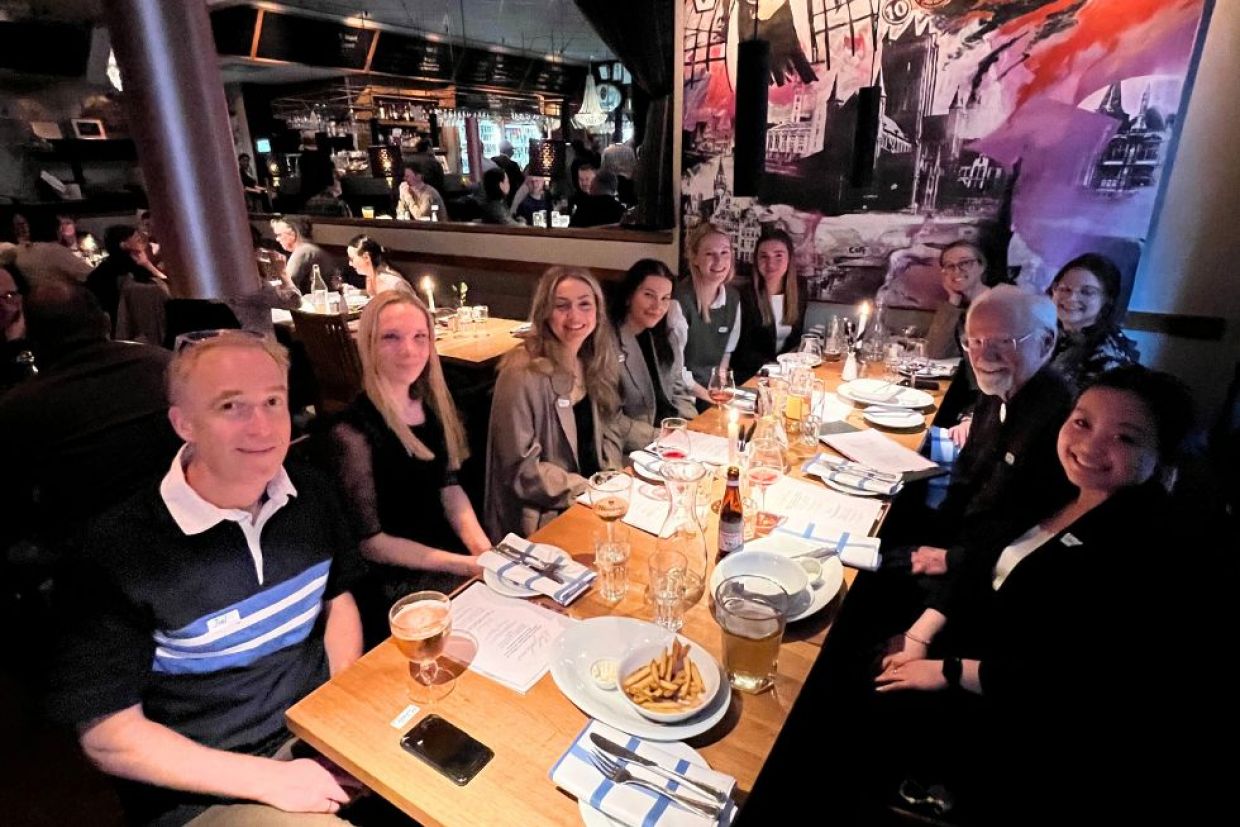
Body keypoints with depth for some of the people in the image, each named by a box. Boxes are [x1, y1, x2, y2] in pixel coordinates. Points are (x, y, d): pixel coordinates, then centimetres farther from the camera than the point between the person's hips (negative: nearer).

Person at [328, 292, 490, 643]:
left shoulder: (431, 403, 1)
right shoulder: (353, 432, -19)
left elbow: (449, 485, 7)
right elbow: (371, 541, -16)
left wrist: (482, 547, -10)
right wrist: (466, 565, -21)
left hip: (443, 550, 6)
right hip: (391, 581, -6)